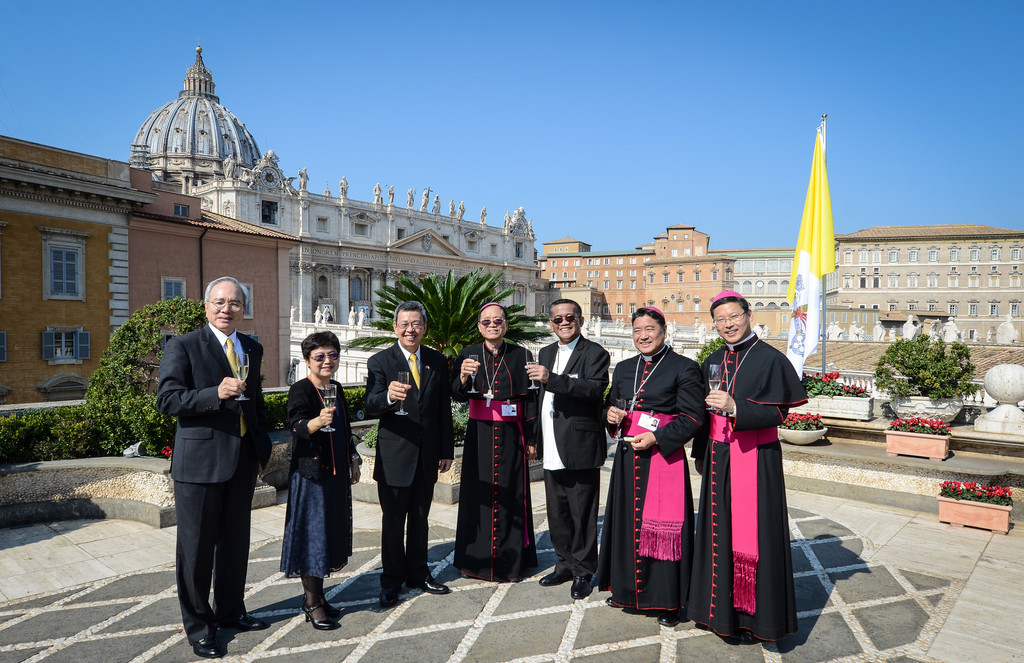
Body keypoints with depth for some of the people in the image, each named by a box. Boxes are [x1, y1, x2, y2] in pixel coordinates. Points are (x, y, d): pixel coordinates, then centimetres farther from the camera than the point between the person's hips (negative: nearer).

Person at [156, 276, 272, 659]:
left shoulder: (252, 348, 11)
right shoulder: (183, 346, -7)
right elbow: (166, 400, -15)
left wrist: (264, 442, 17)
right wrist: (216, 394, -27)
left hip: (243, 460, 6)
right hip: (200, 461, -6)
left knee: (235, 541, 18)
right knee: (196, 547, 5)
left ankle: (230, 610, 35)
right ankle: (198, 626, 22)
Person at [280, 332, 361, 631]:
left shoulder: (337, 389, 11)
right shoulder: (300, 390, -11)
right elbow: (297, 426, -28)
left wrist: (353, 460, 18)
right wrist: (318, 421, -46)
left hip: (336, 473, 8)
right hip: (310, 474, -7)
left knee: (331, 531, 13)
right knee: (311, 533, -1)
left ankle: (317, 594, 27)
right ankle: (311, 602, 12)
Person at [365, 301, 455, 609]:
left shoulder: (437, 361, 6)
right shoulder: (380, 362, -5)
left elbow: (444, 409, 8)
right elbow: (370, 406, -18)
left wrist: (447, 450, 6)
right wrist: (388, 396, -40)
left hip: (428, 455, 3)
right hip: (394, 455, -3)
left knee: (420, 518, 17)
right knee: (393, 521, 8)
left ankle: (418, 574, 32)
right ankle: (391, 581, 23)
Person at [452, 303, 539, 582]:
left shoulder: (521, 355, 0)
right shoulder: (468, 354, 2)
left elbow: (530, 400, 1)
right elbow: (458, 395, -8)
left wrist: (531, 440, 0)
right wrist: (463, 377, -29)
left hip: (510, 436, -1)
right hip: (479, 435, 1)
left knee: (510, 496, 5)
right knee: (478, 495, 6)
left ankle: (510, 562, 18)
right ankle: (477, 560, 20)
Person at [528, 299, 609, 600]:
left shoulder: (595, 353, -6)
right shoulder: (545, 353, 16)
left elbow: (596, 387, -24)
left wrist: (551, 379, -33)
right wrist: (536, 439, 18)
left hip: (580, 448, -7)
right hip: (552, 449, 7)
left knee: (582, 514, 3)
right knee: (557, 512, 16)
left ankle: (583, 571, 18)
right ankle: (565, 564, 32)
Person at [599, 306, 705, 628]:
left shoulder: (684, 368, -6)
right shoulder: (623, 368, 13)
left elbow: (693, 417, -11)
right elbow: (611, 407, 21)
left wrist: (656, 438, -19)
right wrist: (611, 415, -3)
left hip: (663, 457, -6)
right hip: (628, 457, 6)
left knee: (661, 526, -1)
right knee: (626, 521, 13)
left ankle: (666, 601, 13)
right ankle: (627, 588, 30)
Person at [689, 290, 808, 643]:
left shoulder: (770, 359, -8)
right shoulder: (713, 362, 10)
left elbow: (777, 412, -14)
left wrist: (734, 408, -28)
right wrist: (700, 453, 16)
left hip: (755, 458, -6)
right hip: (718, 458, 6)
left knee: (752, 532, -1)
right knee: (719, 528, 11)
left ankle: (753, 614, 13)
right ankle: (721, 606, 25)